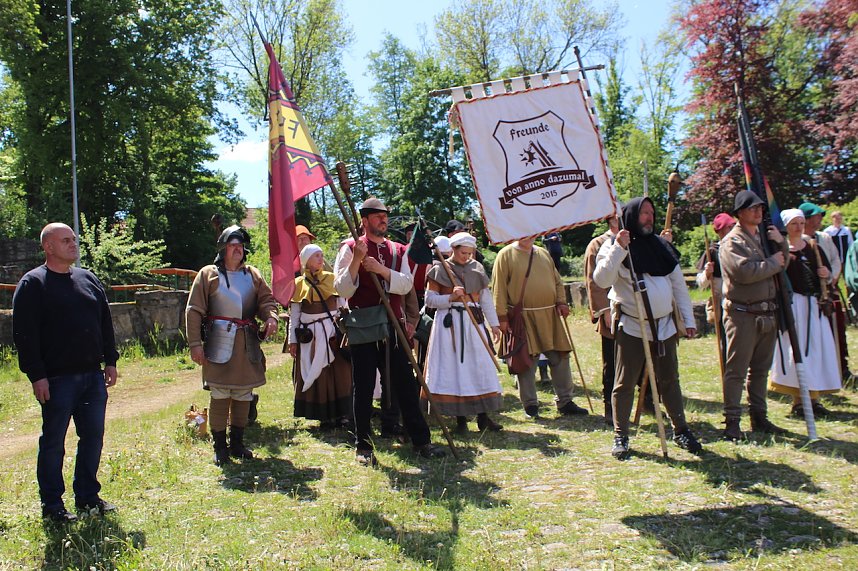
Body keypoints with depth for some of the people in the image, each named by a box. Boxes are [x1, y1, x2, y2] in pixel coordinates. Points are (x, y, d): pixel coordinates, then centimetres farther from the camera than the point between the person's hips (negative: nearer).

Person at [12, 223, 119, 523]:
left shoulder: (89, 279, 13)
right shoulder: (32, 284, -5)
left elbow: (105, 324, 16)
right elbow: (24, 335, -9)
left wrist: (110, 361, 11)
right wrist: (36, 375, -14)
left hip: (93, 375, 6)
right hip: (57, 379, -6)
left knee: (93, 437, 10)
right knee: (53, 442, 4)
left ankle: (88, 496, 24)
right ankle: (52, 504, 16)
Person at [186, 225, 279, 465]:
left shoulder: (253, 274, 13)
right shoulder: (208, 274, 2)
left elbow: (266, 299, 11)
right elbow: (194, 311, -1)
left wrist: (271, 317, -13)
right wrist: (195, 344, -9)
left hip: (247, 345, 4)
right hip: (220, 344, -4)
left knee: (243, 395, 9)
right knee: (220, 395, -2)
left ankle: (237, 443, 22)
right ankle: (220, 447, 10)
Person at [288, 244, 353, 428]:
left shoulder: (332, 279, 6)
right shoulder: (298, 284, 5)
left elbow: (342, 306, 9)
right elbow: (294, 315, 6)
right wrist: (293, 340, 2)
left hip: (333, 331, 1)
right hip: (311, 335, -1)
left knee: (339, 372, 0)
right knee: (316, 375, 2)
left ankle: (342, 414, 5)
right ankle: (325, 415, 10)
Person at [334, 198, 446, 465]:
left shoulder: (397, 250, 11)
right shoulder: (350, 248, -2)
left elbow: (406, 284, -2)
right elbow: (342, 290, -9)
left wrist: (381, 269, -17)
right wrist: (356, 260, -22)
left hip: (392, 326, 4)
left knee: (405, 384, 7)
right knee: (363, 388, 4)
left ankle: (421, 440, 16)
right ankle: (363, 446, 16)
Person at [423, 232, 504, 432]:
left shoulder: (477, 268, 13)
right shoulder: (440, 269, 1)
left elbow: (485, 297, 14)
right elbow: (429, 299, -1)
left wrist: (494, 323, 10)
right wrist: (451, 297, -16)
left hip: (474, 322, 4)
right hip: (449, 323, -4)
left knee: (481, 366, 1)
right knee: (454, 367, -3)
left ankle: (483, 417, 8)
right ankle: (460, 418, 5)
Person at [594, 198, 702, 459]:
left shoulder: (661, 246, 12)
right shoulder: (614, 246, -3)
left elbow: (679, 285, 15)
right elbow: (601, 280, -20)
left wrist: (688, 320, 10)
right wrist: (619, 249, -27)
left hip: (664, 325, 5)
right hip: (631, 327, -5)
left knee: (669, 380, 13)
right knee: (625, 383, 1)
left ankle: (681, 430, 25)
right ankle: (620, 436, 10)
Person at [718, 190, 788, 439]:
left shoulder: (765, 236, 18)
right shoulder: (732, 242, -8)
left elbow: (783, 263, 17)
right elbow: (745, 271, -23)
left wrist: (781, 243, 1)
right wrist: (773, 262, -10)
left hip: (768, 314, 8)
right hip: (742, 314, -8)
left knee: (760, 369, 15)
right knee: (736, 370, -5)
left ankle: (759, 417, 24)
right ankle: (732, 421, 0)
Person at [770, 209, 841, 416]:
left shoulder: (813, 247, 14)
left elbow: (827, 277, 19)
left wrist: (827, 275, -2)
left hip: (814, 306, 5)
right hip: (791, 305, -5)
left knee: (816, 349, 6)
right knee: (794, 350, -4)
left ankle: (814, 399, 15)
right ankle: (797, 402, 4)